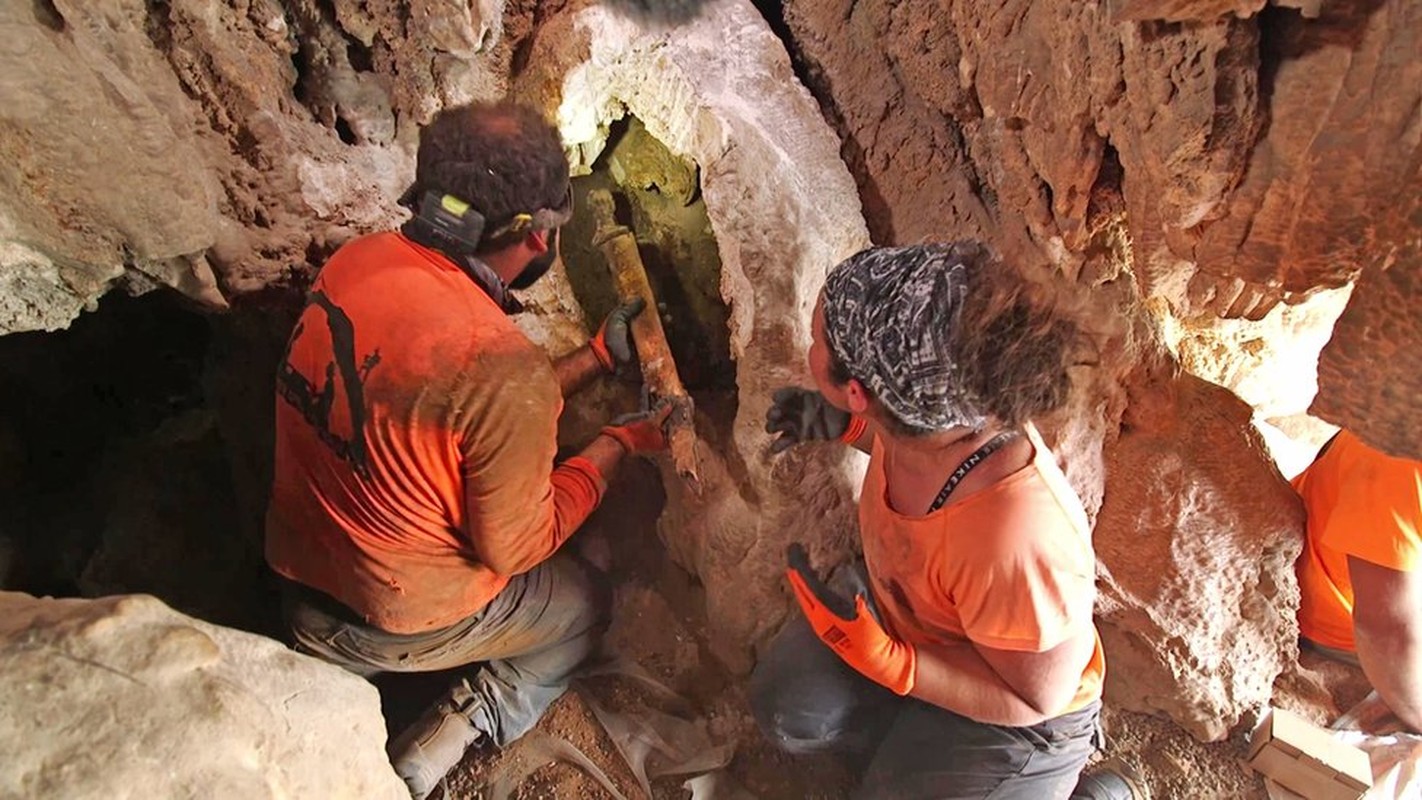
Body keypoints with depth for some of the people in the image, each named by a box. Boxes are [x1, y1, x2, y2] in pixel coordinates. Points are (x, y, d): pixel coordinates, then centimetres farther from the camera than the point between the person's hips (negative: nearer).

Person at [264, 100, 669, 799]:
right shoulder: (504, 369, -34)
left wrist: (597, 357, 5)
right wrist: (619, 444, -8)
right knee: (587, 605, 19)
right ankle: (471, 719, 6)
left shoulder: (355, 260, -11)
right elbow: (514, 548, -18)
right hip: (397, 624, -7)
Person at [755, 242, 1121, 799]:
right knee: (786, 711, -2)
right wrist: (843, 424, -13)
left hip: (1010, 713, -5)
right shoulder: (934, 410, -26)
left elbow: (1034, 698, -27)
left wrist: (883, 659, -36)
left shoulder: (1015, 544, -46)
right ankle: (911, 739, 20)